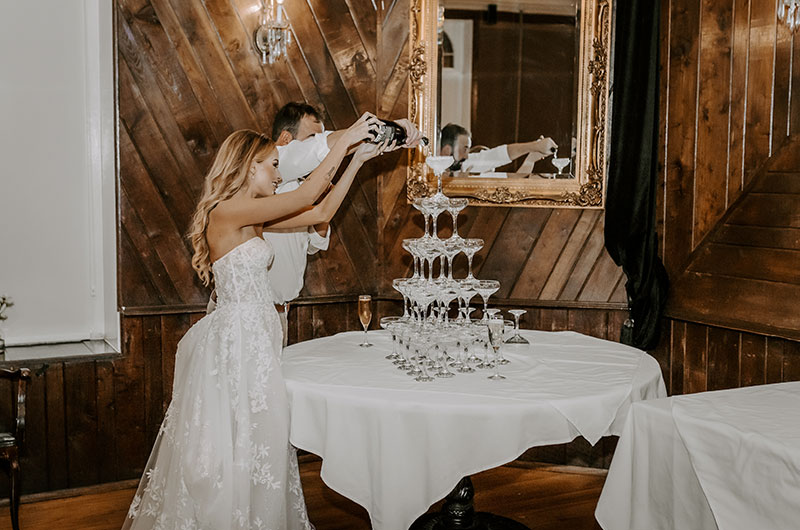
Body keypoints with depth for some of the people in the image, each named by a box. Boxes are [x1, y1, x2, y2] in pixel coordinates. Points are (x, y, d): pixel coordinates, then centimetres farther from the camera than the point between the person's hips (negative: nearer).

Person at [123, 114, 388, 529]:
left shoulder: (251, 216, 11)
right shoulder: (227, 211, -15)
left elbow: (322, 212, 13)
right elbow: (306, 195, -20)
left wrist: (358, 158, 10)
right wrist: (346, 139, -13)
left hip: (254, 336, 9)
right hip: (235, 340, -9)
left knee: (255, 445, 15)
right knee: (235, 450, 2)